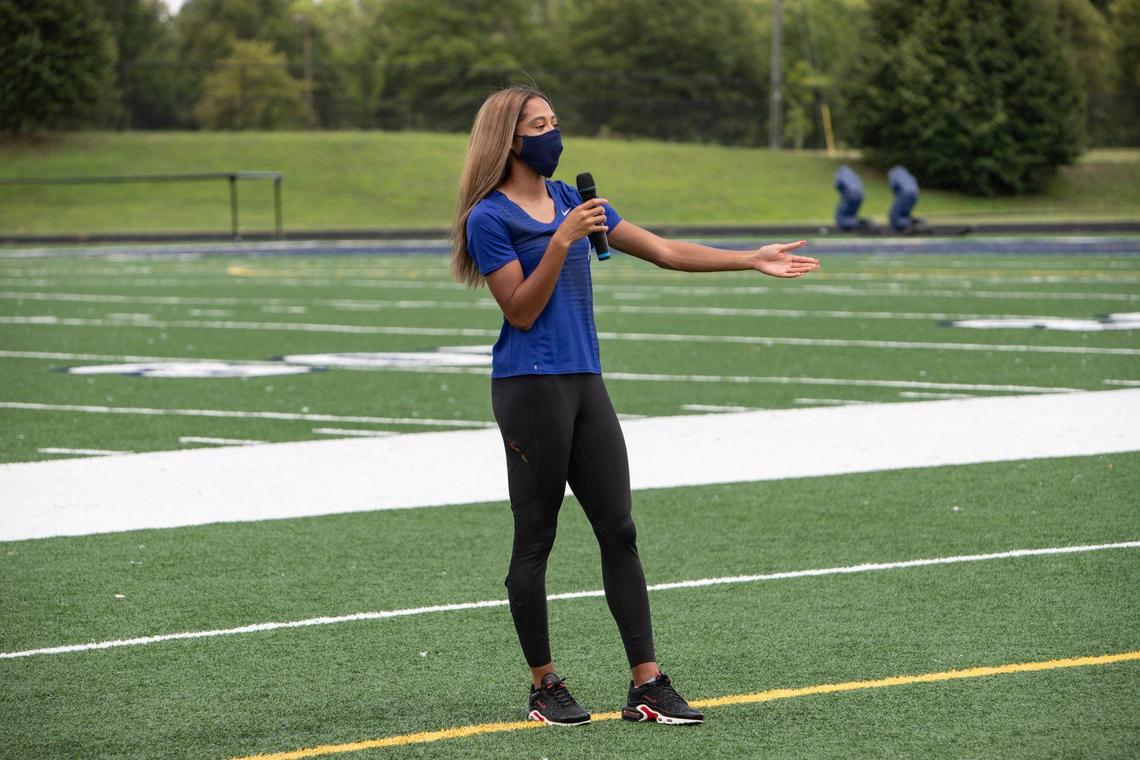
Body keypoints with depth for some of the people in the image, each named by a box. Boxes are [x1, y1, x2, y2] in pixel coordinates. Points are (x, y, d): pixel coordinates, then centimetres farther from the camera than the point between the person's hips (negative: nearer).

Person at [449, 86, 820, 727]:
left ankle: (648, 685, 1)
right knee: (535, 537, 0)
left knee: (619, 531, 2)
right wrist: (561, 241, -21)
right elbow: (521, 312, -12)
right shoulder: (490, 217, -7)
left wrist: (752, 260, 12)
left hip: (584, 383, 7)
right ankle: (545, 687, 10)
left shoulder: (572, 201, 14)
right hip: (530, 386, -7)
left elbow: (662, 251, 16)